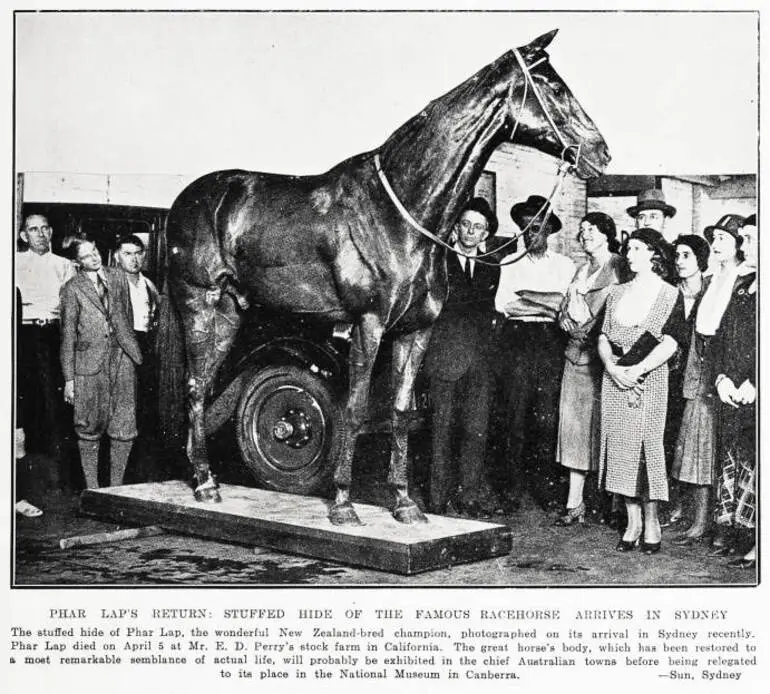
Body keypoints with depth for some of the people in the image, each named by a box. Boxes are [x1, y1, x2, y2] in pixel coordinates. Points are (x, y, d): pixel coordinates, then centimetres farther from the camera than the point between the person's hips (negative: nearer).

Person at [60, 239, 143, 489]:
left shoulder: (118, 277, 12)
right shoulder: (72, 289, 0)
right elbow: (67, 335, -1)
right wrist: (69, 379, -4)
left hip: (121, 356, 3)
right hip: (89, 361, -3)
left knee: (125, 427, 0)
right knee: (89, 428, 2)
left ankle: (116, 485, 10)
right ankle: (92, 487, 12)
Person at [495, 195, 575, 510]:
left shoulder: (565, 265, 13)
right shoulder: (510, 262, 14)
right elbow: (501, 303, 2)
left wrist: (523, 299, -6)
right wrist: (545, 307, -6)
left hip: (551, 340, 0)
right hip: (516, 338, 0)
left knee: (547, 413, -3)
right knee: (516, 412, -4)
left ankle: (543, 483, 5)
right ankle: (514, 484, 1)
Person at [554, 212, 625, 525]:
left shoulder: (617, 266, -2)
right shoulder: (582, 270, 22)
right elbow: (565, 311, 21)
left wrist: (589, 328, -10)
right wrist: (568, 321, 0)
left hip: (602, 354, -7)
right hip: (577, 351, 7)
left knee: (601, 423, -7)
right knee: (574, 423, 2)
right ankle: (574, 503, 4)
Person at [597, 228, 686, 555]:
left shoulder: (670, 295, 1)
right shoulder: (618, 292, 15)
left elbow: (669, 343, -8)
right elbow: (603, 336, 9)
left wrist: (637, 370, -18)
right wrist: (612, 367, -9)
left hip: (650, 378, -4)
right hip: (614, 378, 4)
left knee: (646, 445, -7)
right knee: (620, 446, 1)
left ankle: (651, 522, 3)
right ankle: (632, 522, 8)